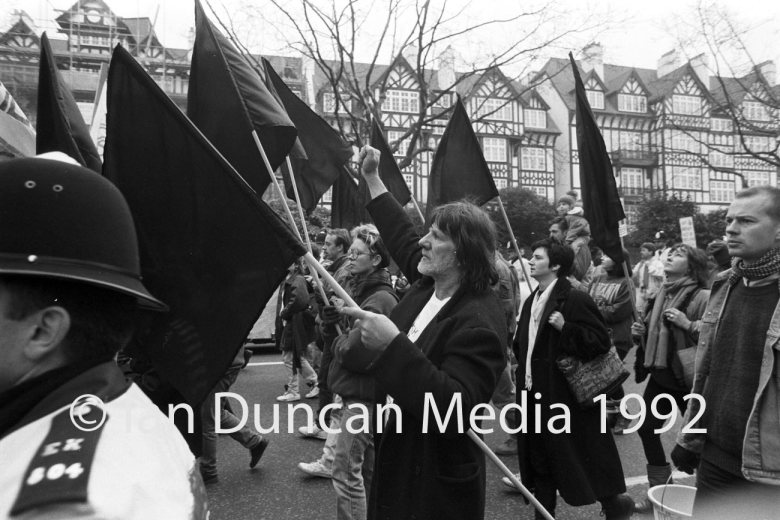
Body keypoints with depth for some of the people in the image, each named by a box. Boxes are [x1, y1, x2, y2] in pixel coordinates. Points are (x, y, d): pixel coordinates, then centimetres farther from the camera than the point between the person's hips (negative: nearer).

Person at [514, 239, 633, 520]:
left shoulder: (575, 300, -12)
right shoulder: (531, 302, 12)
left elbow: (601, 341, -17)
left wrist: (565, 327, -26)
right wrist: (522, 376, 11)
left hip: (565, 396, -7)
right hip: (535, 394, 8)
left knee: (582, 454, 5)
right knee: (540, 457, 15)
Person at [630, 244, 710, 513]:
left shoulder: (703, 297, -14)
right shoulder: (662, 294, 9)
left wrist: (688, 324, -28)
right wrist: (641, 331, 4)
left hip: (688, 378, -7)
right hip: (660, 375, 8)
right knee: (646, 428, 11)